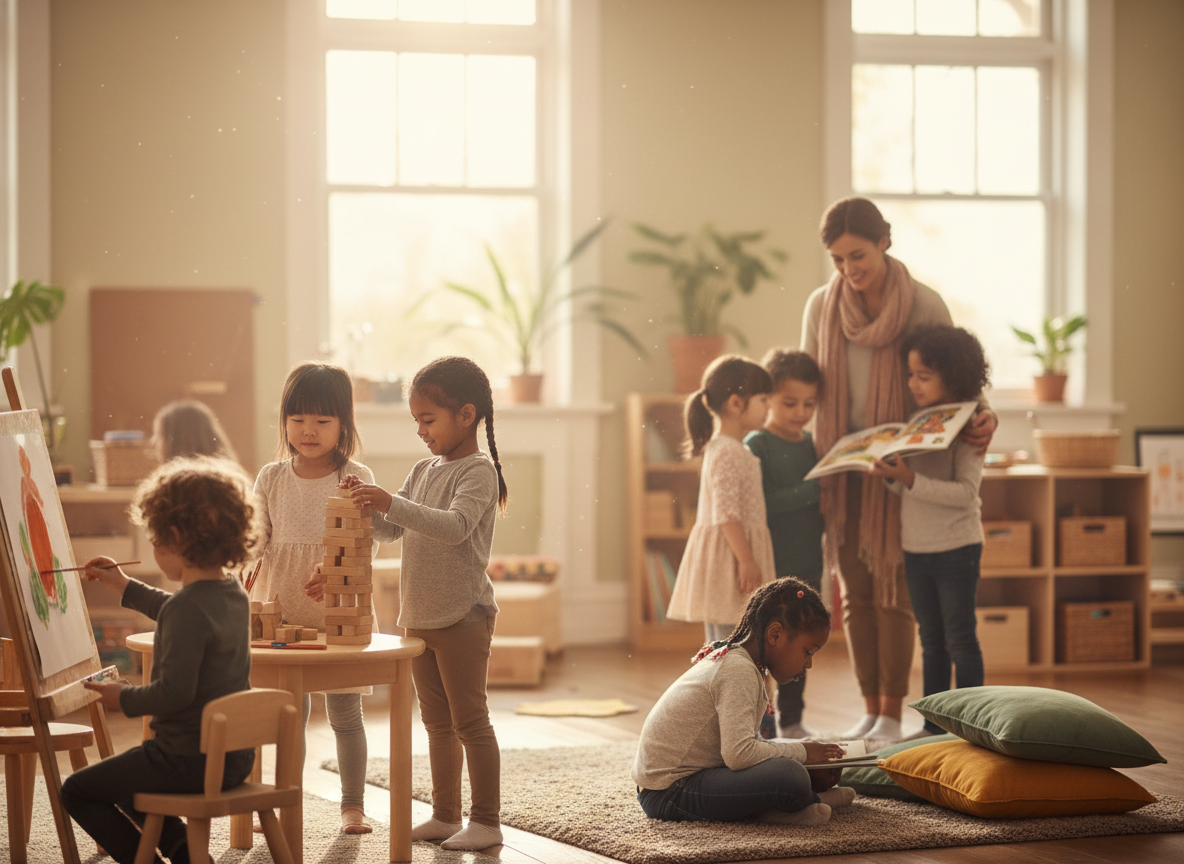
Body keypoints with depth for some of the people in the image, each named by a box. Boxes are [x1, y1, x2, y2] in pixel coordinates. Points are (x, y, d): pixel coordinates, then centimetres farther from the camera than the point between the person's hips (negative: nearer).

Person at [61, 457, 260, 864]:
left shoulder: (185, 608, -24)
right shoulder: (234, 594, 5)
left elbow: (174, 692, -29)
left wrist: (125, 698, -11)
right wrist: (125, 588, 34)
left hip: (190, 761, -9)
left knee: (77, 791, 8)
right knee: (124, 777, 32)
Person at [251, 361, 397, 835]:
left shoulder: (356, 478, -3)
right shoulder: (271, 478, 5)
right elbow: (259, 541, 9)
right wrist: (245, 581, -9)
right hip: (283, 608, 2)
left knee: (345, 712, 5)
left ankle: (353, 804, 16)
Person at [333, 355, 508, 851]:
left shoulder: (478, 471, -12)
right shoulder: (424, 471, 12)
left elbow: (456, 526, -28)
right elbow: (391, 529, 15)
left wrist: (393, 503, -34)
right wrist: (369, 505, -5)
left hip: (462, 615, -8)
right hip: (419, 617, 8)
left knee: (469, 720, -4)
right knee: (437, 721, 14)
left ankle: (486, 821, 2)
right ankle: (445, 815, 22)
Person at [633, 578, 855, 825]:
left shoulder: (727, 660, 16)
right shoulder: (739, 671, -17)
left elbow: (741, 744, 17)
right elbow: (738, 754, -28)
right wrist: (801, 752, -15)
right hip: (669, 791, -11)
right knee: (789, 776, -26)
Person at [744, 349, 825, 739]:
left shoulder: (811, 444, 12)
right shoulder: (757, 445, -8)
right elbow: (761, 503, -19)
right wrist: (812, 491, -21)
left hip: (807, 564, 7)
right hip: (771, 564, -7)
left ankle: (792, 721, 20)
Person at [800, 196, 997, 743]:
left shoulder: (924, 306, -6)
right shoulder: (820, 308, 3)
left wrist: (982, 416, -21)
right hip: (842, 469, 3)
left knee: (892, 590, -4)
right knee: (855, 592, 7)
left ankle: (892, 715, 3)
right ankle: (870, 710, 16)